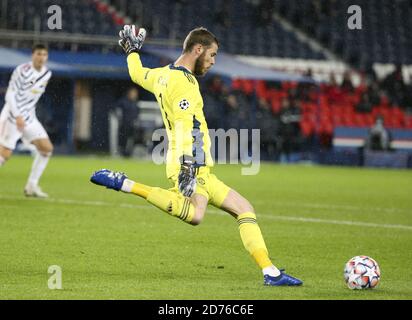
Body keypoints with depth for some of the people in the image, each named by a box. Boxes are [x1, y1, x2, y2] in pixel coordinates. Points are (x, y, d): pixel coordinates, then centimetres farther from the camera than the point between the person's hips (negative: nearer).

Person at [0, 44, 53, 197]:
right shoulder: (23, 70, -17)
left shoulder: (47, 74, 5)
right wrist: (17, 116, -27)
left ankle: (32, 186, 5)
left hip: (29, 117, 7)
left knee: (46, 148, -1)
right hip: (13, 116, -7)